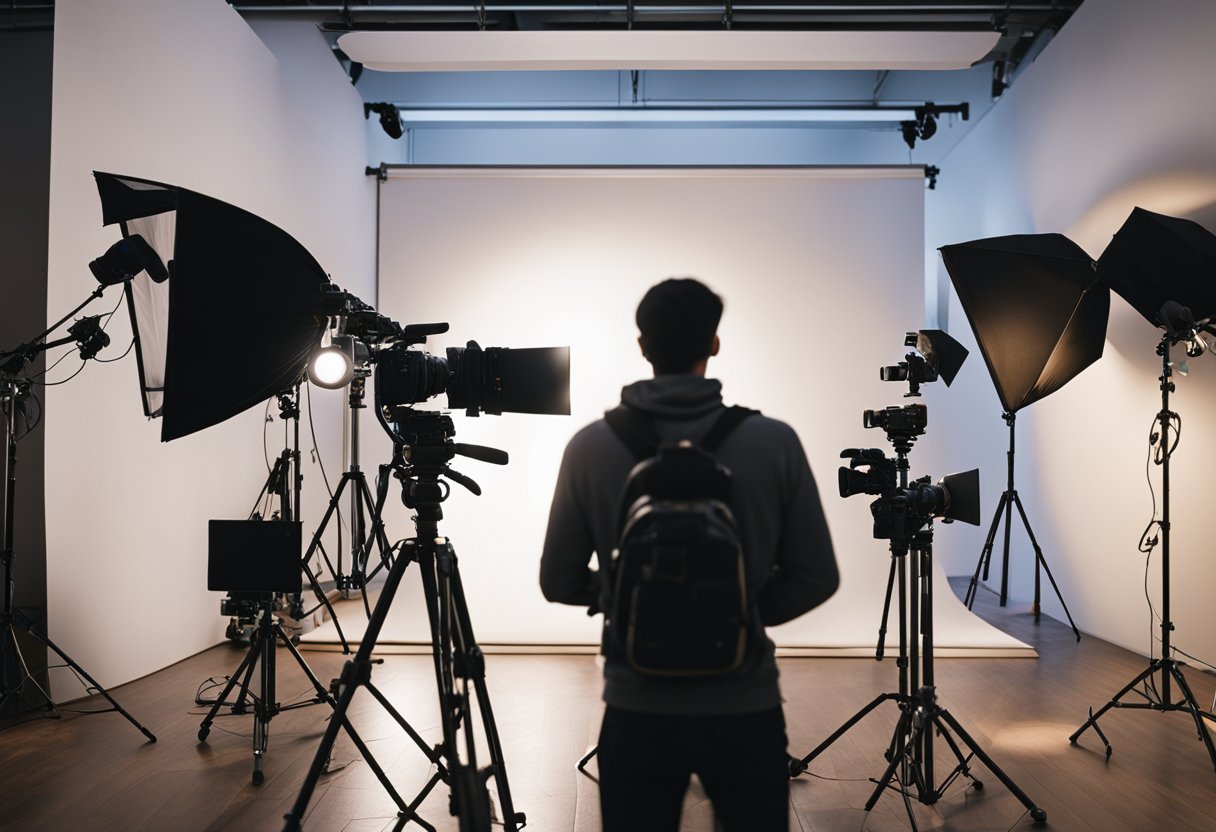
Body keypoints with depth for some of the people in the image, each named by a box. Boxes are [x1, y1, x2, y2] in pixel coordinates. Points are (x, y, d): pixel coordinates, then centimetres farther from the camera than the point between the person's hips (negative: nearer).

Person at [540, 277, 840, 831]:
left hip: (637, 709, 0)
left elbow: (558, 582, -1)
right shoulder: (774, 442, -10)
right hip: (746, 707, 0)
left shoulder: (591, 446, -9)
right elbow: (816, 577, -4)